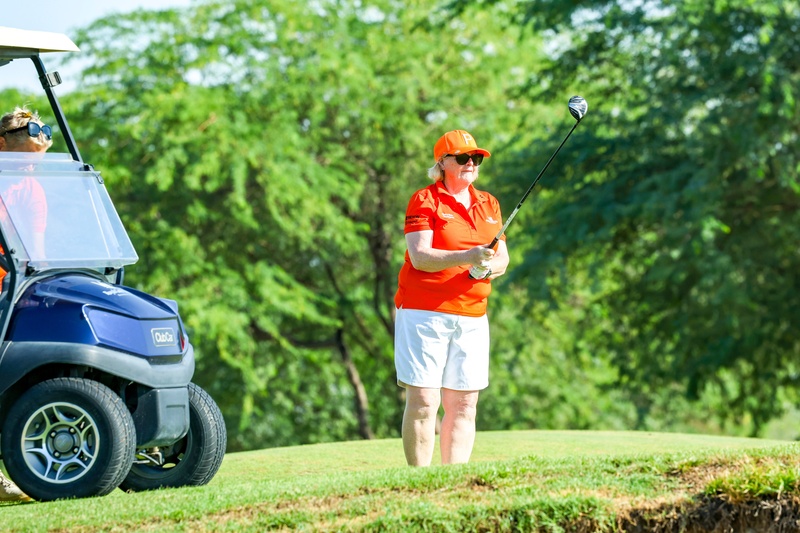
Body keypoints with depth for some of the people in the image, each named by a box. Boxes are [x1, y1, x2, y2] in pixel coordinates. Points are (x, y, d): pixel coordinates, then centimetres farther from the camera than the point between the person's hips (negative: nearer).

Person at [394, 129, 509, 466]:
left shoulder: (488, 204, 16)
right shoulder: (425, 200, -2)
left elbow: (502, 258, 14)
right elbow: (420, 257, -13)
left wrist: (489, 267, -10)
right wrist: (468, 256, -26)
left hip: (472, 317, 5)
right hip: (424, 312, -5)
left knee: (464, 405, 2)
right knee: (423, 401, -9)